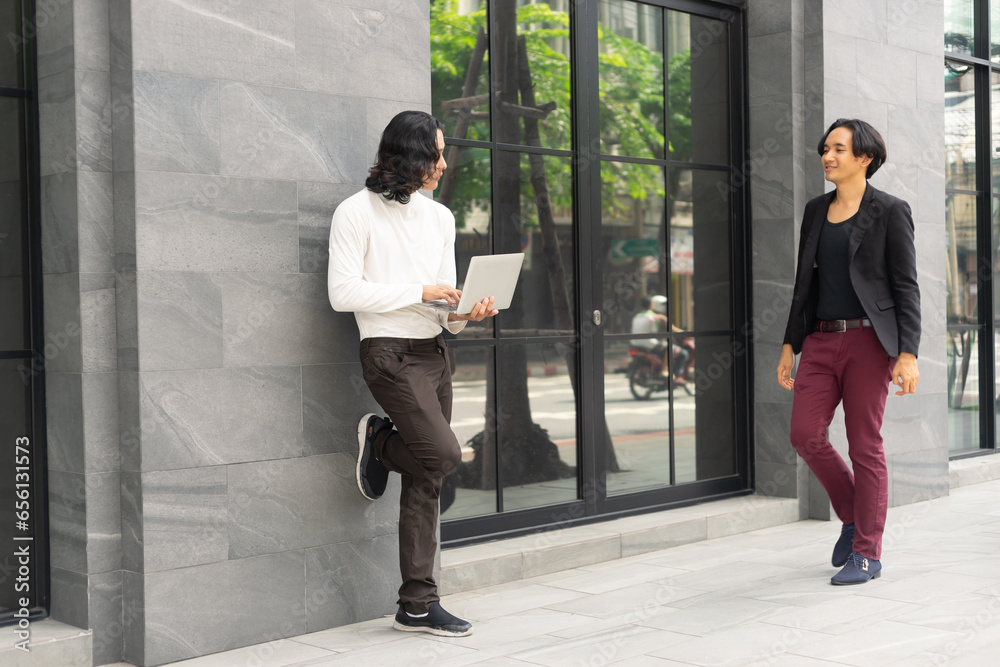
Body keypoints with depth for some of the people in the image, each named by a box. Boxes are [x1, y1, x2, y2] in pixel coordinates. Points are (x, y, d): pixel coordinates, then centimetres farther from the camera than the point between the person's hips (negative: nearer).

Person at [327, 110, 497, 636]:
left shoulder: (440, 217, 16)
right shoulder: (356, 213, -4)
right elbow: (342, 292, -13)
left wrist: (463, 314, -7)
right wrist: (419, 291, -15)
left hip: (433, 352, 7)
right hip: (389, 353, -7)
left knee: (425, 480, 5)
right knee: (444, 454, -19)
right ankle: (379, 440, 10)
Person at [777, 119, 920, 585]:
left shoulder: (890, 212, -3)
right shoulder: (816, 210, 14)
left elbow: (906, 288, -6)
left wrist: (908, 354, -14)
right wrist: (790, 344, 12)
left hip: (868, 340, -5)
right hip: (822, 341, 5)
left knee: (864, 446, -3)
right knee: (806, 435, -6)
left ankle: (867, 553, 8)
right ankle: (853, 515, 19)